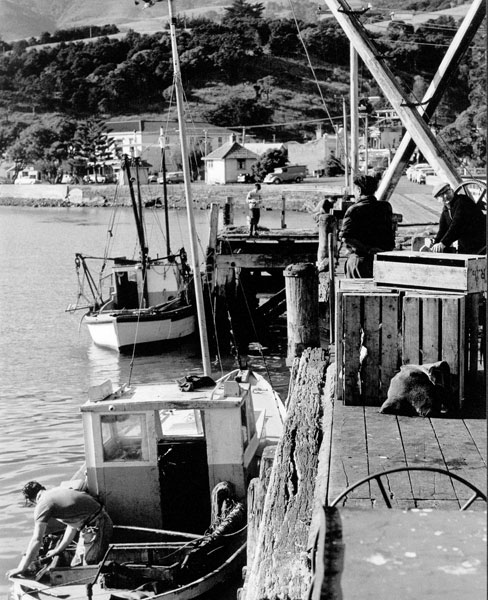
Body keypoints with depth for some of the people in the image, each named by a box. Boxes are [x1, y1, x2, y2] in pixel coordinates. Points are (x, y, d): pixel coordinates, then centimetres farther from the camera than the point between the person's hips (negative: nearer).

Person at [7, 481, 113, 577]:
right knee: (75, 566, 17)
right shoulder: (58, 491, 18)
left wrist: (22, 568, -3)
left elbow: (37, 540, -9)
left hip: (96, 528, -9)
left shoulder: (43, 505, -8)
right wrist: (59, 550, 32)